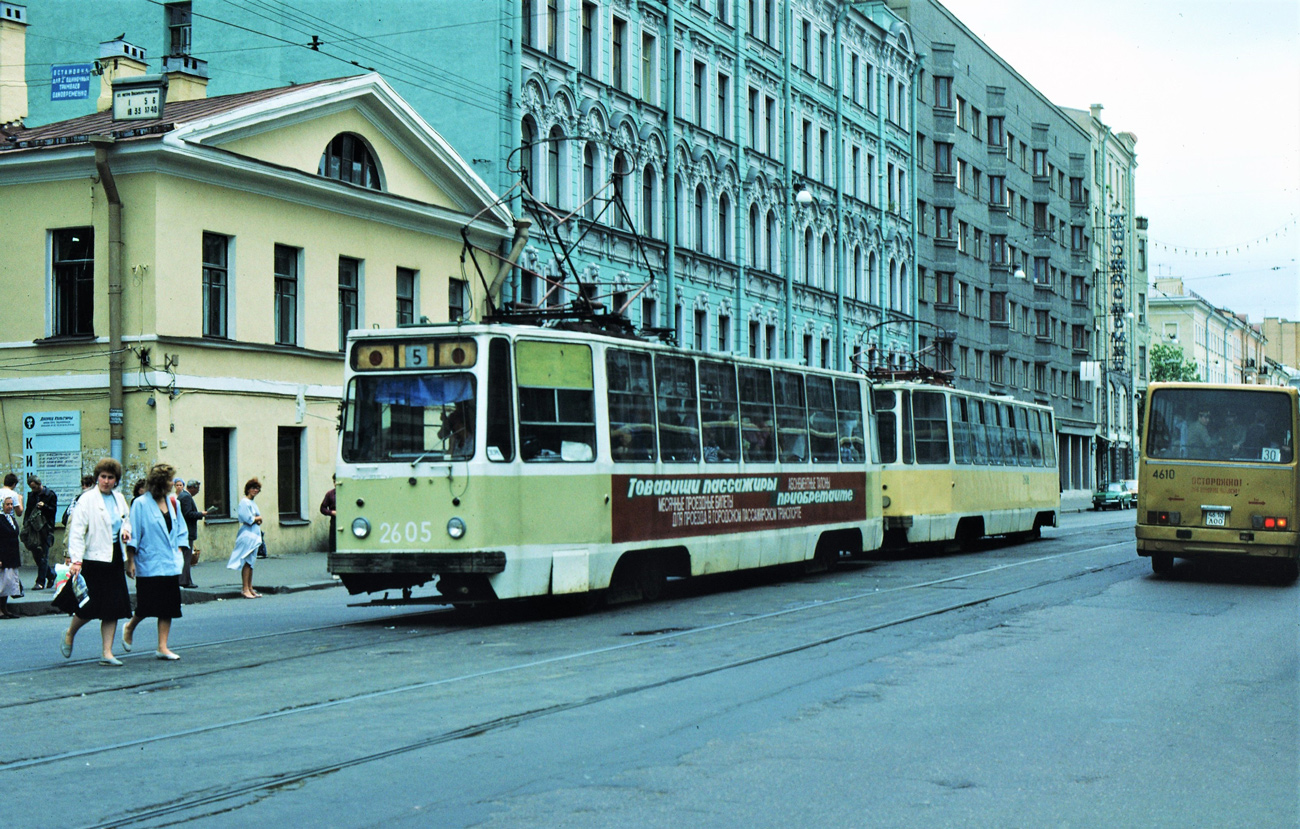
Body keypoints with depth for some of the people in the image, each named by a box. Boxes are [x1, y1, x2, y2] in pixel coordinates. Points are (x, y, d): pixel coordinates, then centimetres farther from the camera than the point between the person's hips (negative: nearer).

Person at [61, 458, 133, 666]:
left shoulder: (119, 498, 11)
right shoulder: (87, 499, -9)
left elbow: (126, 518, 29)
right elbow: (76, 531, -13)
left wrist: (125, 530, 5)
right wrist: (76, 560, -21)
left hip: (114, 559, 6)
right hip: (94, 558, -6)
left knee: (114, 608, 4)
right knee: (91, 606, -4)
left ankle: (107, 653, 9)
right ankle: (69, 634, 26)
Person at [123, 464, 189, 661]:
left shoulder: (173, 503, 9)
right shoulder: (141, 504, -8)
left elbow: (181, 531, 17)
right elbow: (133, 536, -7)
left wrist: (180, 552, 7)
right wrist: (130, 561, -9)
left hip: (171, 564, 5)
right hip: (149, 564, -5)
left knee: (168, 607, 3)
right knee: (148, 606, -2)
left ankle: (162, 647, 8)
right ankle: (129, 628, 28)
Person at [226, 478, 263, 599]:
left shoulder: (252, 503, 18)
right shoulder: (245, 502, -10)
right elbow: (248, 519, -17)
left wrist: (257, 520, -2)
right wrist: (258, 518, -1)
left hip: (254, 535, 9)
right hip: (247, 535, -9)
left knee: (250, 563, 10)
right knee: (246, 562, -10)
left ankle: (250, 589, 13)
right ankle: (246, 590, -10)